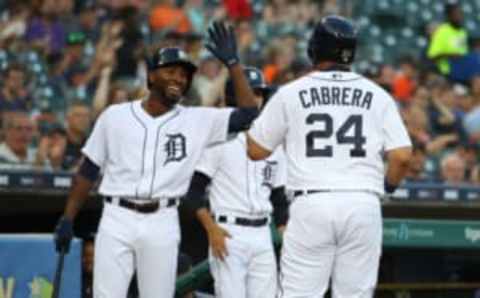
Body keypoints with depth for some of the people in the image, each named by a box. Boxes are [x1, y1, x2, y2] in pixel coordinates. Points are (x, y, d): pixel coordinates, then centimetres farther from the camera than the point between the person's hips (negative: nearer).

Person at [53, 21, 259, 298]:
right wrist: (68, 219, 5)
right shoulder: (115, 116, 6)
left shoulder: (198, 121, 6)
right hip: (116, 220, -1)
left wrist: (232, 63, -6)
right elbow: (88, 171, 10)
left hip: (162, 224, 1)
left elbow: (249, 114, -4)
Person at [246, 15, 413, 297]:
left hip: (311, 203, -1)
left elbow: (256, 150, 10)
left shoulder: (290, 93, 4)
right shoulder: (377, 95, 8)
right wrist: (389, 184, 21)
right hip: (363, 205, 2)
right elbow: (402, 156, -1)